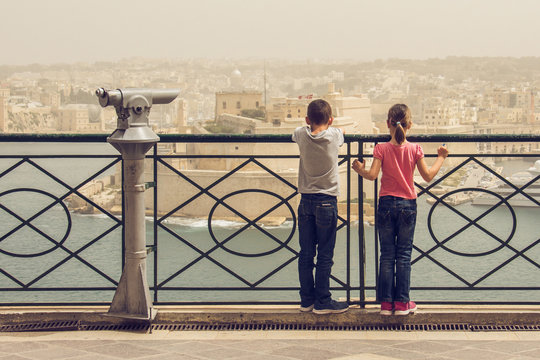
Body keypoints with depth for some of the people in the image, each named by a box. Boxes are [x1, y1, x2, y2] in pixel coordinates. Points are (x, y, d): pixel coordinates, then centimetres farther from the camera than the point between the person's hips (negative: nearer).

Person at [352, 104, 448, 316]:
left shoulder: (382, 149, -7)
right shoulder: (414, 149, -6)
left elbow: (372, 175, -14)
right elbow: (428, 176, -5)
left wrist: (360, 170, 6)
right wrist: (441, 158, 10)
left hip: (386, 204, 0)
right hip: (408, 205, 0)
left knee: (387, 255, 7)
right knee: (404, 255, 7)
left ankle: (386, 303, 8)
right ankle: (402, 302, 9)